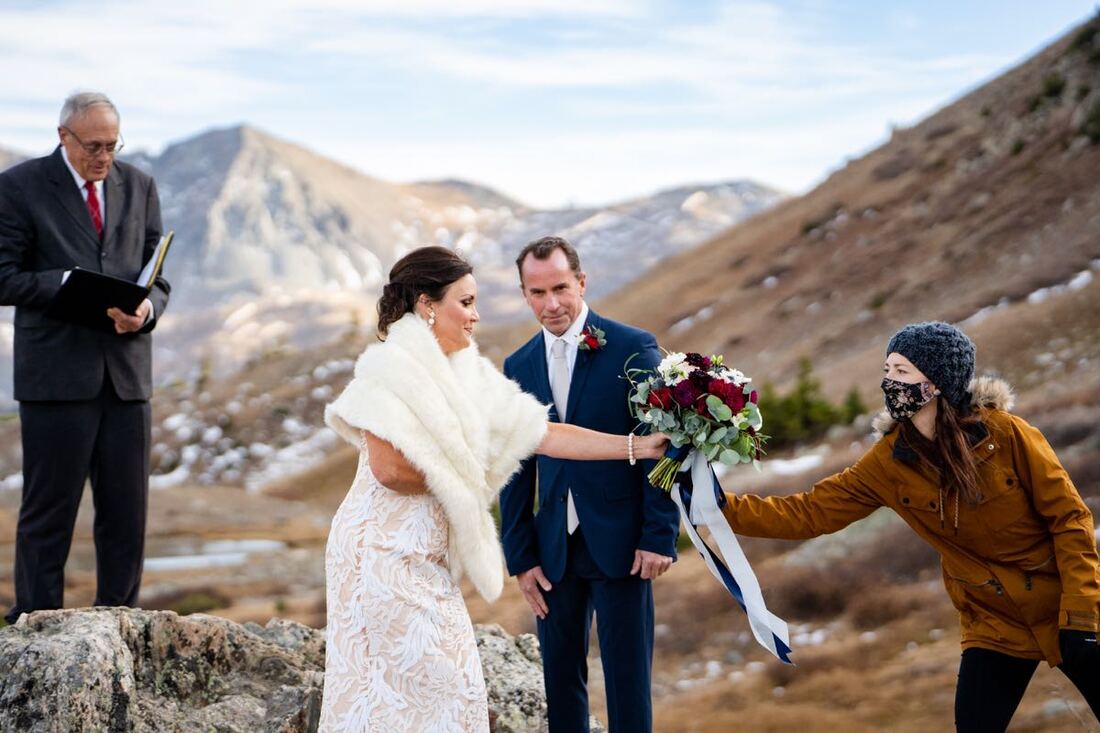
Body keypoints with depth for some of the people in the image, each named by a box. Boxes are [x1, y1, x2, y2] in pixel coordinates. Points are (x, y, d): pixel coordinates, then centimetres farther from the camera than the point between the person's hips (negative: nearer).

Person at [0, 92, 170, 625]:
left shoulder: (139, 187, 12)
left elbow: (158, 276, 12)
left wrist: (144, 309, -10)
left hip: (126, 373, 4)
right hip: (57, 375, -4)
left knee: (127, 513, 8)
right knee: (48, 513, 3)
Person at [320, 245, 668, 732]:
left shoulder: (470, 375, 9)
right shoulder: (391, 367, -14)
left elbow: (541, 435, 8)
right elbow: (389, 470, -22)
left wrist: (637, 446, 6)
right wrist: (451, 480, -5)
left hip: (427, 559, 8)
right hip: (387, 552, -8)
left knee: (447, 685, 9)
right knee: (428, 688, -4)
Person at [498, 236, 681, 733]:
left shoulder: (633, 348, -5)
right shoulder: (518, 366, 8)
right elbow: (516, 468, 9)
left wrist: (659, 537, -11)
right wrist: (520, 556, 5)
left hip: (620, 542, -4)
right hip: (554, 547, 4)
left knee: (627, 678, 2)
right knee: (560, 676, 10)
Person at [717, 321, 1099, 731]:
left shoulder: (1003, 432, -17)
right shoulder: (888, 463, -9)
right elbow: (806, 513, -10)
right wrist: (722, 505, -21)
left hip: (1064, 613, -2)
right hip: (994, 625, 2)